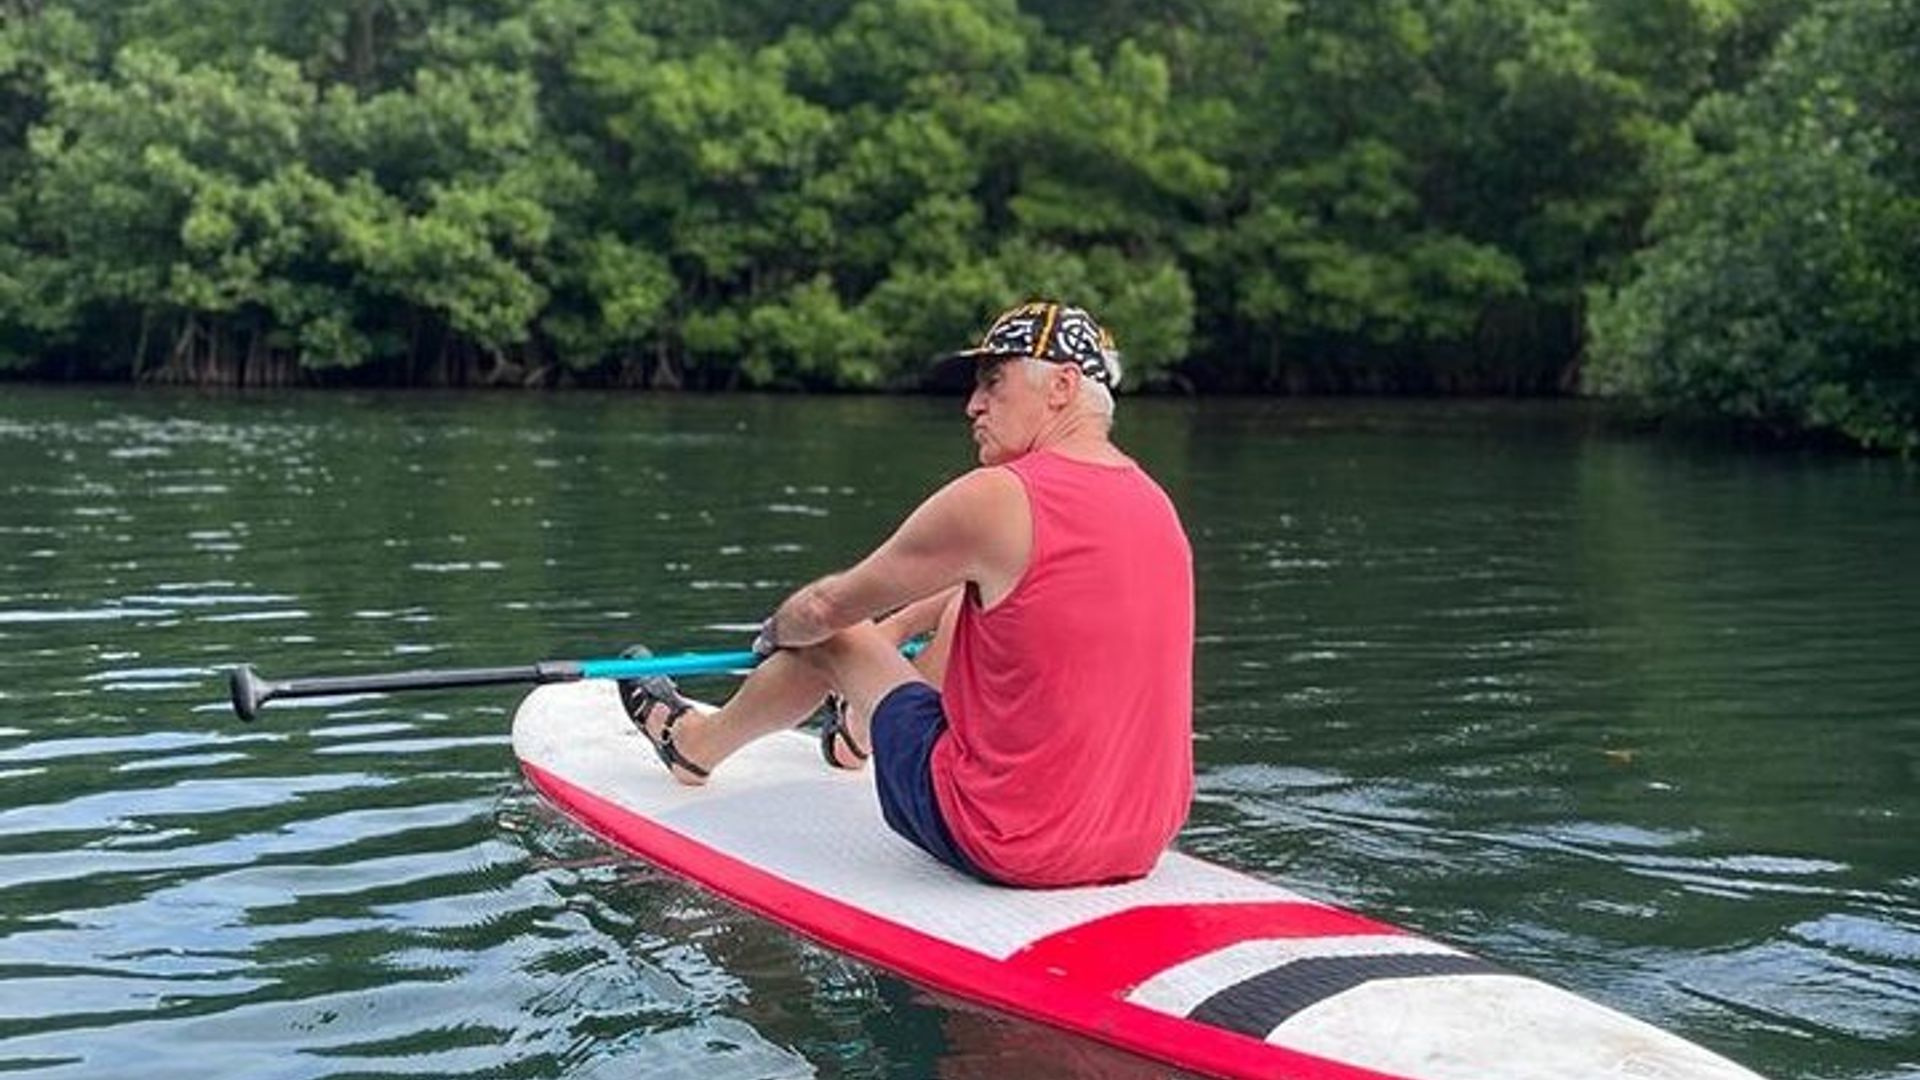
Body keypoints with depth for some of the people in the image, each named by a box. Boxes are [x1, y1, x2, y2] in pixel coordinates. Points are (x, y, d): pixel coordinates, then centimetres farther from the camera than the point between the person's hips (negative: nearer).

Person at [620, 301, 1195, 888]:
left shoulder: (994, 500, -17)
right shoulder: (1154, 501, 6)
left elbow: (828, 607, -3)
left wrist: (777, 633, 19)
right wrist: (897, 627, 36)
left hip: (1006, 845, -7)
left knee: (833, 638, 14)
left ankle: (692, 746, 45)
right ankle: (860, 731, 57)